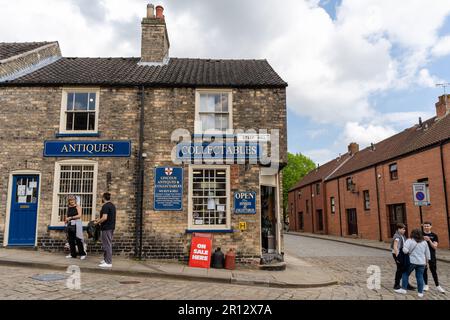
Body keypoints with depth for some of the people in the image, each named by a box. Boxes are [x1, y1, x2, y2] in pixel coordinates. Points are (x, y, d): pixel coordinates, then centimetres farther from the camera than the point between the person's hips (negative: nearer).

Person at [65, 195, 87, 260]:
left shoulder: (77, 206, -3)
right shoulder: (68, 207, 14)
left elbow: (79, 215, -12)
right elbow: (67, 216, 22)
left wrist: (71, 217, -14)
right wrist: (66, 220, 2)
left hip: (76, 224, -6)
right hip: (70, 224, 6)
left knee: (78, 240, -8)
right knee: (71, 240, 7)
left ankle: (82, 254, -3)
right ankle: (73, 254, 16)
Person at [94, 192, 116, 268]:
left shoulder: (105, 206, -16)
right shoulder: (112, 205, 14)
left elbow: (105, 218, -23)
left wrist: (97, 222, -9)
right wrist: (99, 220, 25)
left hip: (106, 228, -10)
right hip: (111, 227, 10)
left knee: (107, 245, -6)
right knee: (108, 244, 17)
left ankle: (108, 262, -4)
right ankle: (106, 259, 25)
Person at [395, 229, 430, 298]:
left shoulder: (409, 241, -7)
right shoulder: (424, 242, 9)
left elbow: (405, 250, -21)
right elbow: (427, 253, 15)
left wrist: (407, 253, 0)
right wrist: (426, 261, 25)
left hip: (412, 261, -4)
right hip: (421, 262, 4)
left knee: (405, 274, 8)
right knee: (420, 276, 7)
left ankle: (403, 289, 8)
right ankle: (420, 292, 9)